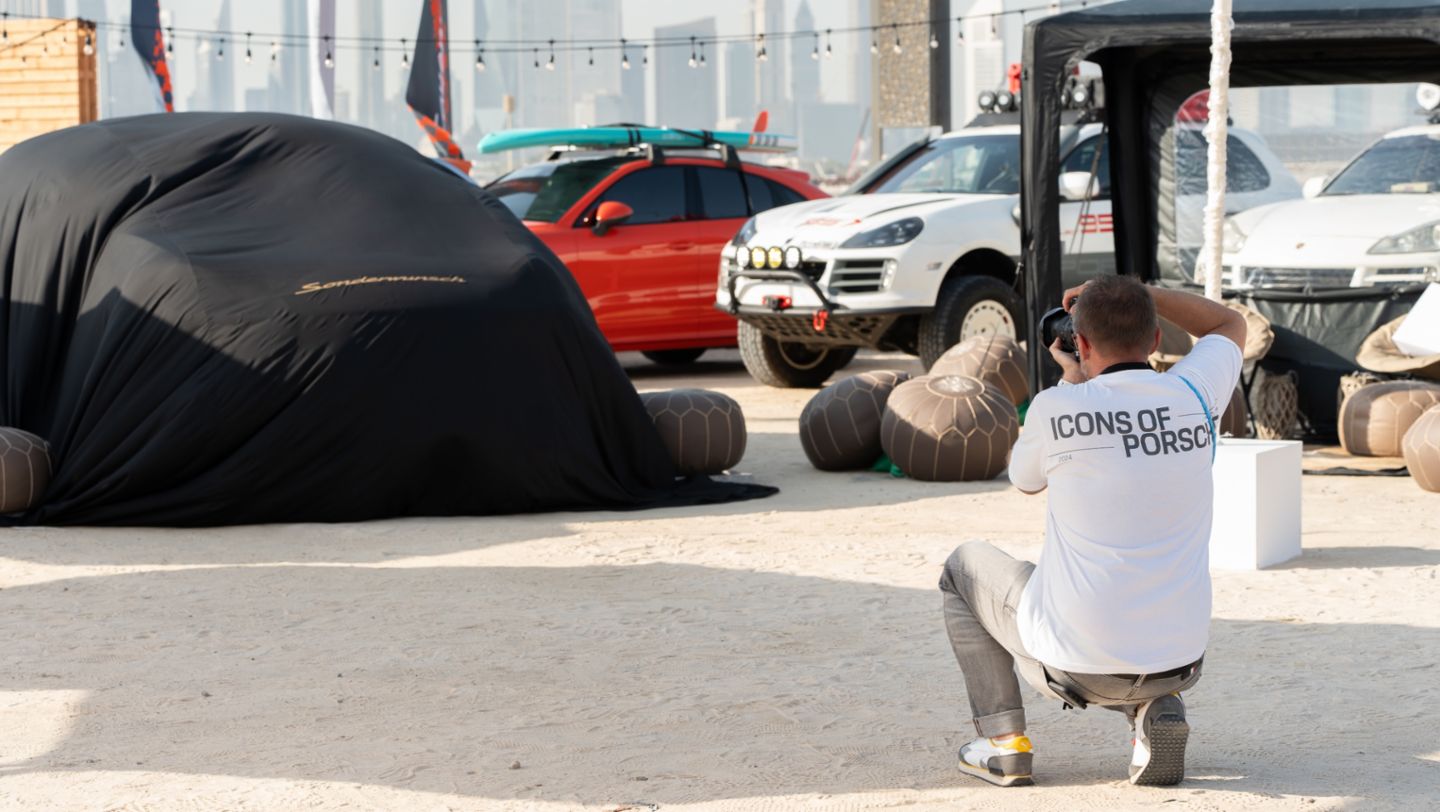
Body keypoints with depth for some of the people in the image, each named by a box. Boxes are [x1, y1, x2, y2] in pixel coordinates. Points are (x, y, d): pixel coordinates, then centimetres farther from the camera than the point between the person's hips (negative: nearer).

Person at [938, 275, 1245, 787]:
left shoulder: (1057, 409, -13)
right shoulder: (1194, 396, -4)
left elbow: (1025, 480, 11)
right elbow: (1230, 325, 20)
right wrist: (1134, 295, 15)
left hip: (1076, 664, -3)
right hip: (1179, 660, 3)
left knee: (966, 566, 25)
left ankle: (1004, 740, 16)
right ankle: (1156, 709, 11)